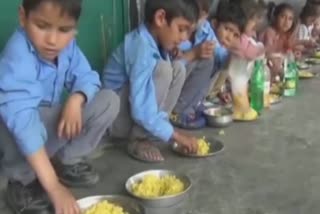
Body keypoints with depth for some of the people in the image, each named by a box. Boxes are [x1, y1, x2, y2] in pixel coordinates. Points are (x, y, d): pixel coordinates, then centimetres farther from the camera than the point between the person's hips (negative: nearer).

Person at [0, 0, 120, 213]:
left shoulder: (66, 44, -14)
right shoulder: (18, 55, -35)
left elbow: (87, 77, -7)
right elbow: (23, 119, -45)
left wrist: (76, 100, -33)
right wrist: (54, 187, -51)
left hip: (49, 118, 6)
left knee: (109, 101, -10)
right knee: (18, 127, -40)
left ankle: (67, 161, 3)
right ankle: (22, 182, -10)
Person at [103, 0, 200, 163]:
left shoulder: (154, 40, -1)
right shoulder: (142, 49, -28)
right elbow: (141, 111, -32)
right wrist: (176, 135, -25)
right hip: (116, 119, -9)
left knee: (177, 68, 1)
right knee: (162, 68, -26)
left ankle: (147, 133, 1)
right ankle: (139, 141, -14)